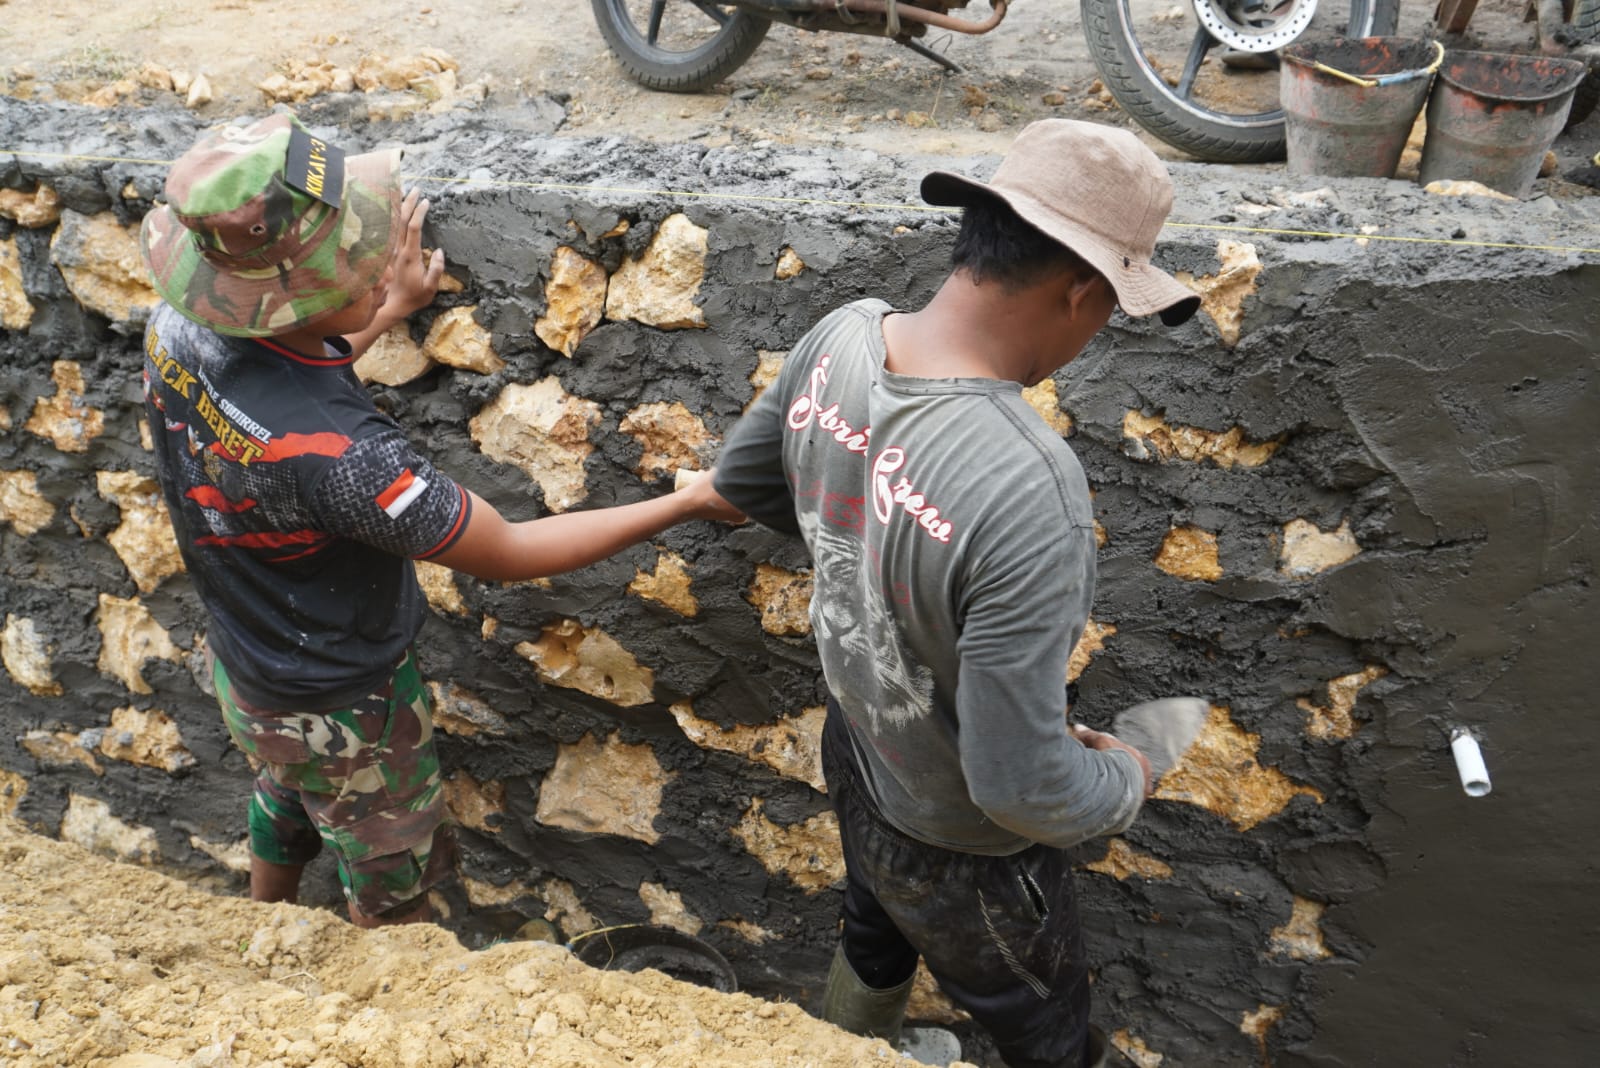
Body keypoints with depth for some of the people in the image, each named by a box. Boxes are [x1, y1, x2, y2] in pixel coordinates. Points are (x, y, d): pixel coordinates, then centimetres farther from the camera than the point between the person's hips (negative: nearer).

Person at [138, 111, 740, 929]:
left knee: (288, 802, 37)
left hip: (244, 662, 8)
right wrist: (690, 501, -27)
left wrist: (389, 312, 0)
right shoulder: (337, 453, -43)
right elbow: (506, 553, -31)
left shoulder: (179, 327, -20)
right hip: (340, 709, -8)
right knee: (392, 889, 22)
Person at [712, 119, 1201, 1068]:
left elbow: (742, 478, 1)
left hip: (856, 752, 7)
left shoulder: (843, 337, -20)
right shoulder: (1030, 492, -43)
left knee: (876, 945, 38)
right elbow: (1021, 788, -35)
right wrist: (1126, 780, -14)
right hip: (958, 853, -7)